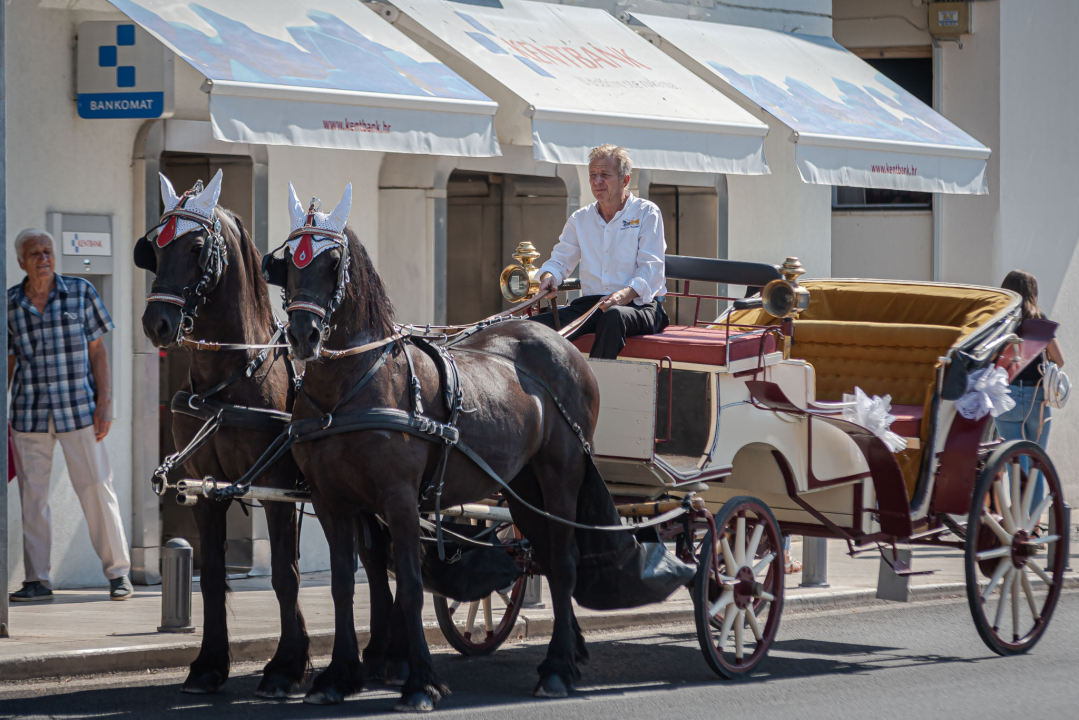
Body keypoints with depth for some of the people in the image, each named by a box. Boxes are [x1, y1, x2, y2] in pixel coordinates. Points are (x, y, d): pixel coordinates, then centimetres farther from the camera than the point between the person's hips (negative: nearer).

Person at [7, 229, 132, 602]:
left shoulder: (81, 293, 0)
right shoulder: (9, 305, 2)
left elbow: (98, 351, 2)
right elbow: (6, 364, 9)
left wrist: (104, 404, -5)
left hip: (78, 410, -2)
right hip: (30, 414, 2)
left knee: (97, 488, -3)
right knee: (32, 494, 3)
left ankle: (118, 573, 4)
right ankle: (37, 580, 10)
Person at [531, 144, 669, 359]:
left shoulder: (647, 213, 3)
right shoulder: (580, 219, 18)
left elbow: (651, 269, -7)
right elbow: (560, 259, 22)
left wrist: (625, 294, -27)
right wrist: (548, 276, -5)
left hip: (638, 305, -5)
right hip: (590, 304, 5)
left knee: (613, 316, -42)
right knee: (535, 326, -21)